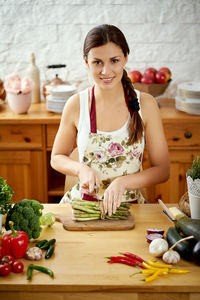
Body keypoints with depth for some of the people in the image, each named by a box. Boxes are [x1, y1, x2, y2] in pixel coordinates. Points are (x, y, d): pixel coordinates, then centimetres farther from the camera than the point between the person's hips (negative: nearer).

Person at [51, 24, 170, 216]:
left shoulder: (145, 105, -5)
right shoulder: (76, 105, -4)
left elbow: (162, 170, -2)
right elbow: (57, 158, 10)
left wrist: (122, 182, -17)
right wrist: (81, 169, -11)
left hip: (129, 205, -1)